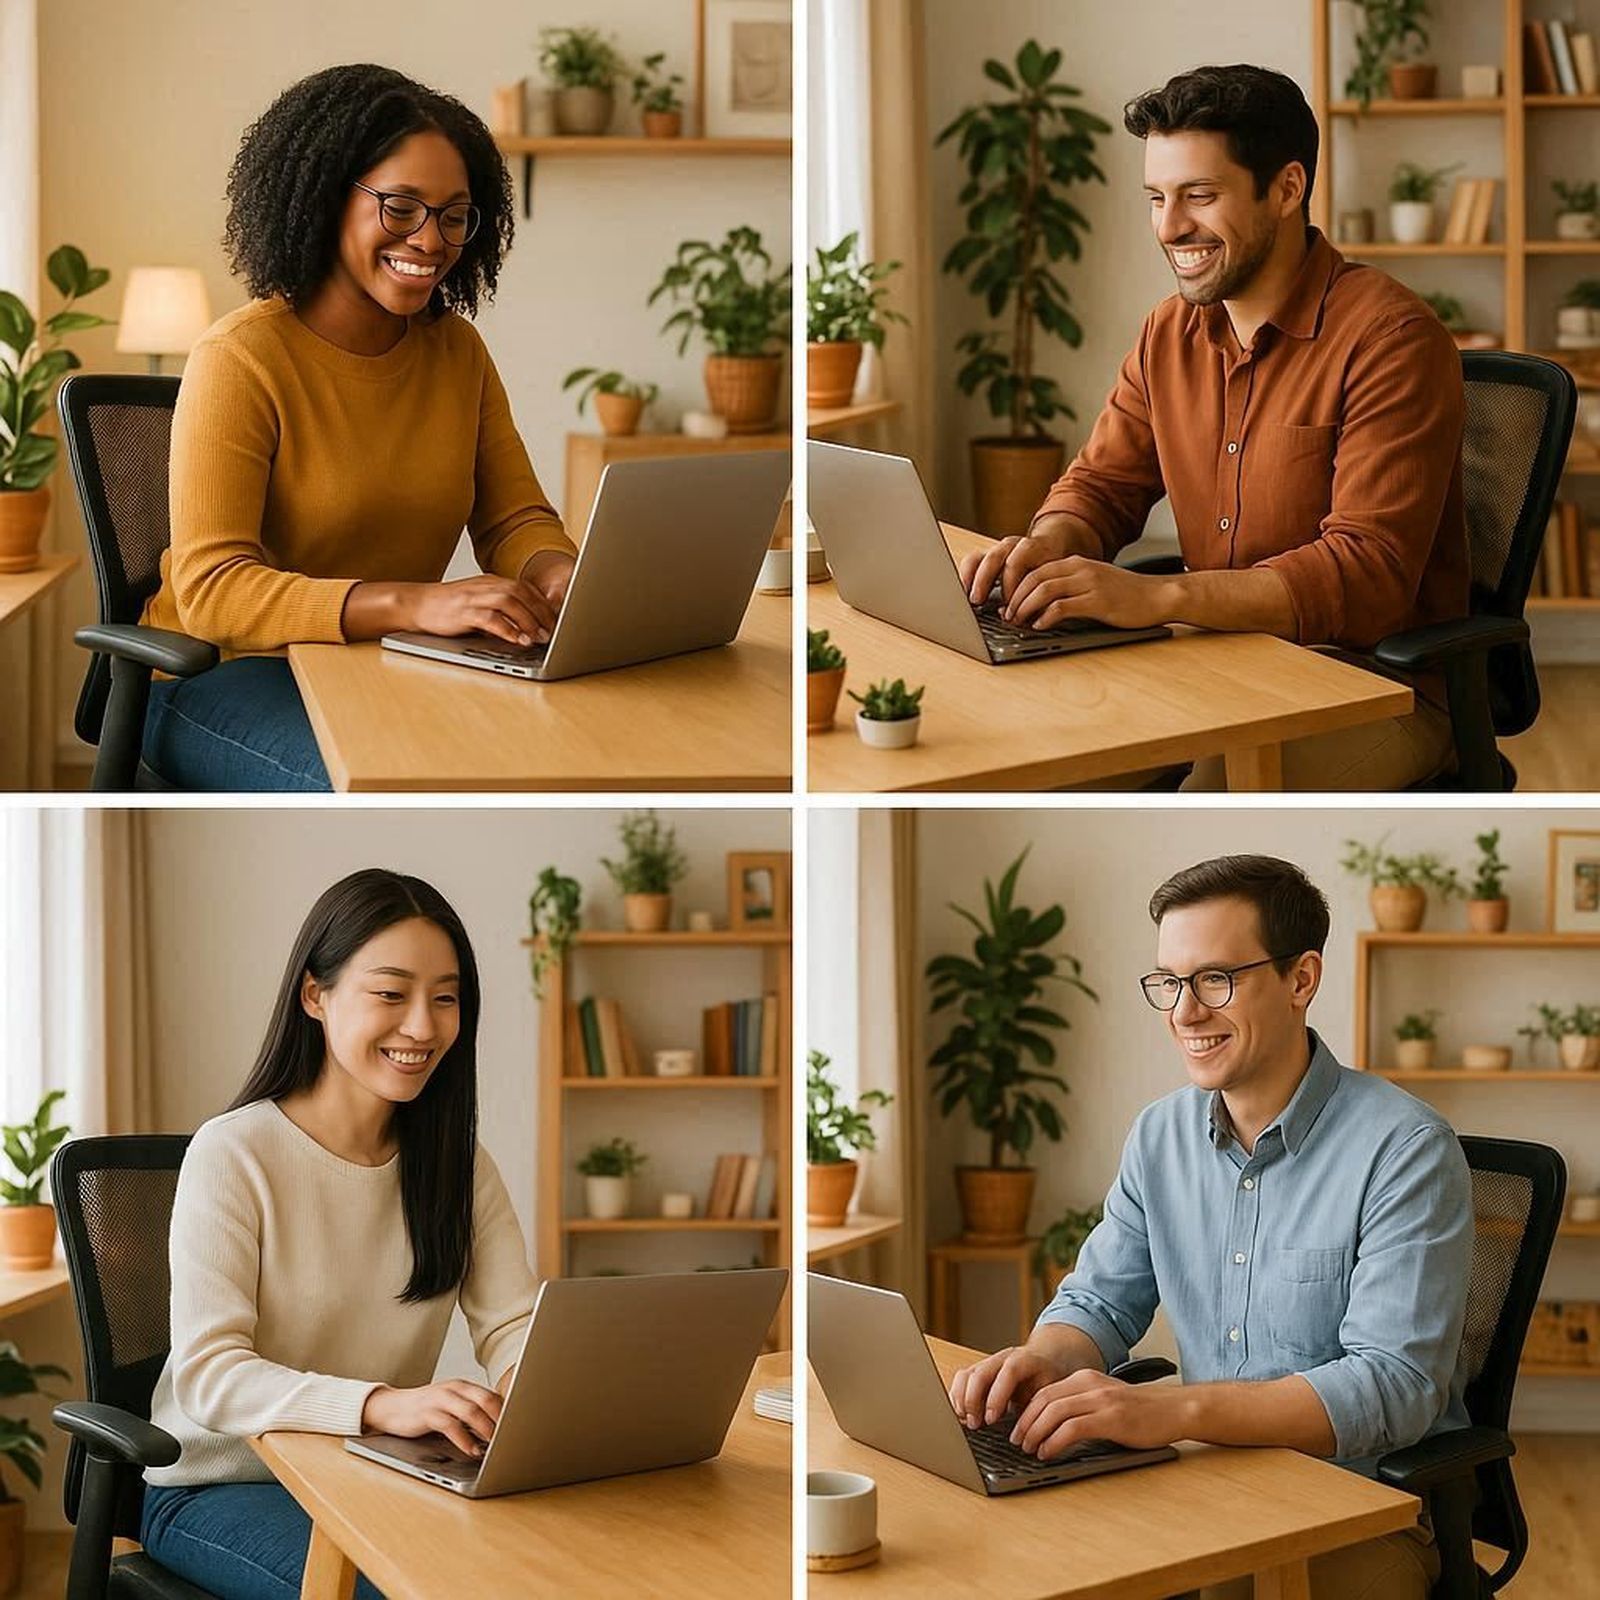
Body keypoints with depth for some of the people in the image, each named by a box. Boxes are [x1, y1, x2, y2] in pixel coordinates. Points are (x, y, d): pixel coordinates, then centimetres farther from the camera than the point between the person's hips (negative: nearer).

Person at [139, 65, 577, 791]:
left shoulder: (457, 350, 6)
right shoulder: (240, 359, -14)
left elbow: (515, 517, 7)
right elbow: (209, 590, -24)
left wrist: (554, 572, -20)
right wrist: (414, 603, -39)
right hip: (226, 671, -6)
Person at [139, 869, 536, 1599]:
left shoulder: (461, 1164, 5)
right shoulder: (231, 1154, -14)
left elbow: (514, 1327, -4)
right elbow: (207, 1374, -22)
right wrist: (382, 1403, -39)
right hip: (219, 1485, -5)